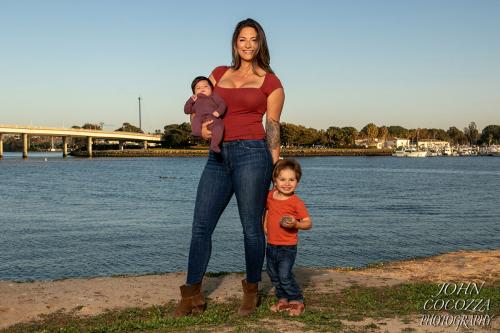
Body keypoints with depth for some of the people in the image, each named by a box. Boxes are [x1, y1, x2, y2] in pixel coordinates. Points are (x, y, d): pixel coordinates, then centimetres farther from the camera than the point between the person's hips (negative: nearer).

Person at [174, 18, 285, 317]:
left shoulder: (270, 82, 6)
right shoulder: (219, 73, 17)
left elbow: (273, 127, 6)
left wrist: (276, 169, 2)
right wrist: (203, 125, -5)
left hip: (252, 154, -4)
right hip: (219, 157, 4)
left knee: (252, 227, 1)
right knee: (201, 226, 2)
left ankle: (251, 293, 18)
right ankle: (192, 297, 9)